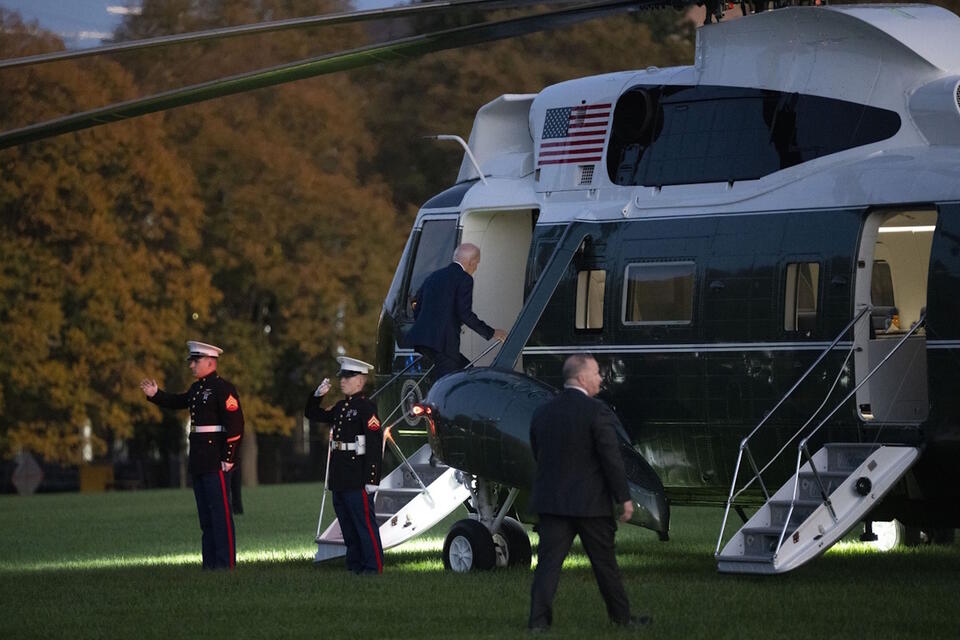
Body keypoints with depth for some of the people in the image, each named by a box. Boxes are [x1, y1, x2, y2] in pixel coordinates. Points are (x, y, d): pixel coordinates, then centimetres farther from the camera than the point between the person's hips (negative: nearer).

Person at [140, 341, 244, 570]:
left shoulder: (223, 388, -11)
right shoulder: (197, 388, 16)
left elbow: (235, 424, -16)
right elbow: (178, 402, 32)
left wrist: (228, 457, -19)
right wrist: (156, 394, 14)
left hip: (216, 462, -9)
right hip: (199, 462, 9)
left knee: (220, 511, -8)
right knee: (205, 514, 11)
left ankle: (226, 563, -6)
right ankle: (210, 563, 16)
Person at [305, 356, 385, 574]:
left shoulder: (366, 408, -10)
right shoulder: (340, 407, 15)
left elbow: (375, 444, -16)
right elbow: (312, 414, 28)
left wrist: (372, 480, -21)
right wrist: (317, 395, 9)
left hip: (358, 481, -9)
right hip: (339, 480, 9)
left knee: (365, 524, -6)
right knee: (347, 527, 13)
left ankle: (374, 569, -4)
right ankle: (355, 567, 20)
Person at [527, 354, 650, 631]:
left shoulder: (542, 413, 5)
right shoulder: (597, 412, -13)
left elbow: (538, 455, 12)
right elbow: (611, 459, -14)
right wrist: (624, 498, -8)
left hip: (551, 501, 4)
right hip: (590, 503, -4)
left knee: (549, 560, 1)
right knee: (604, 562, 9)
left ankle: (539, 619, -7)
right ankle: (621, 616, 20)